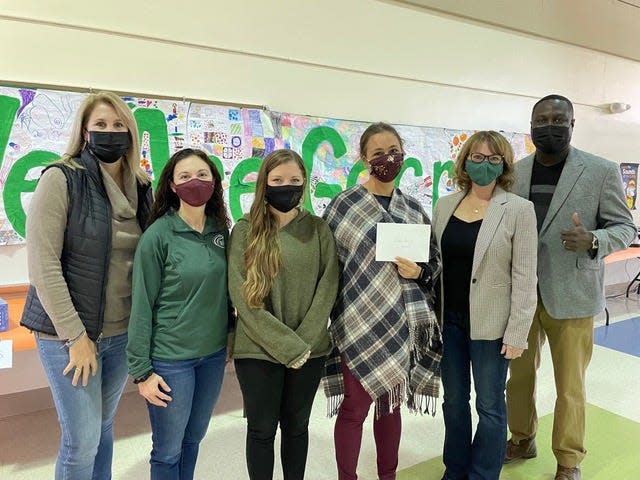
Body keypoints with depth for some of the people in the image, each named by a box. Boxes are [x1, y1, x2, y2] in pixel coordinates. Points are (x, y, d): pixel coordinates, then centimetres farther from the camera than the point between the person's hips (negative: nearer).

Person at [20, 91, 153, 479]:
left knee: (104, 427, 18)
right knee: (82, 439, 4)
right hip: (70, 333, -4)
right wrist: (75, 335, -15)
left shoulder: (141, 187, 5)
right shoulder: (61, 178, -11)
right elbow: (43, 264, -14)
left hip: (123, 332, 5)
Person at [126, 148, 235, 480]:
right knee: (168, 450, 12)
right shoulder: (158, 235, -14)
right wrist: (141, 369, -10)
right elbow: (142, 305, -12)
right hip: (170, 358, -5)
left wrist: (231, 332, 12)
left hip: (214, 354, 5)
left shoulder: (221, 230, 1)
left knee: (193, 439, 21)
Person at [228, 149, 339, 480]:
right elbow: (242, 296, -12)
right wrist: (287, 346, -15)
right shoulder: (245, 230, -5)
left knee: (297, 426, 18)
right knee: (261, 430, 12)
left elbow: (327, 287, -1)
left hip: (310, 350, 2)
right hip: (258, 351, -2)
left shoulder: (318, 229, 2)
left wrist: (303, 342, -10)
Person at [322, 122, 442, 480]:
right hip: (359, 324, -4)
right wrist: (329, 316, -6)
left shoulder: (414, 209, 8)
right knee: (355, 407, 5)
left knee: (391, 403, 17)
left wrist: (419, 272, -9)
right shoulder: (344, 205, -5)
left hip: (402, 324, 4)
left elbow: (436, 262, 13)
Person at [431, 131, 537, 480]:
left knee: (489, 405, 11)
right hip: (448, 319, 4)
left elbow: (525, 277, -9)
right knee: (454, 399, 18)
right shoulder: (444, 205, 4)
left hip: (490, 323, -4)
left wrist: (516, 333, -11)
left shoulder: (519, 209, -8)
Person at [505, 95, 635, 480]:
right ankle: (523, 439, 38)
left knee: (570, 386, 9)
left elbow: (625, 227, -1)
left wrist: (593, 241, -23)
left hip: (570, 296, -3)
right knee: (519, 375, 15)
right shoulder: (514, 173, 5)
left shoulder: (603, 171, -4)